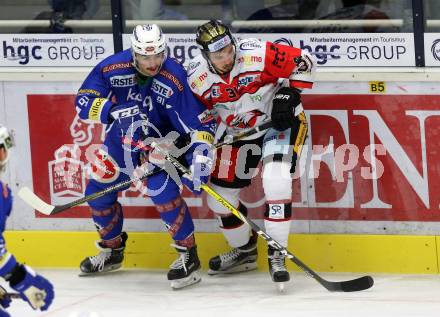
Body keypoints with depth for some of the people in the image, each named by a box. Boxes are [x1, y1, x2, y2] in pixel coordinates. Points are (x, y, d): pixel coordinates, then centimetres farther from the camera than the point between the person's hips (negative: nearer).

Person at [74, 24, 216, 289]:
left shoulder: (175, 79, -28)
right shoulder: (112, 68, -21)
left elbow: (201, 121, -25)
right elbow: (83, 100, -19)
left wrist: (201, 154, -39)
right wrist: (115, 110, -36)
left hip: (161, 140, -4)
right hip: (121, 139, 4)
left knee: (161, 188, -27)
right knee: (98, 192, 7)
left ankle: (188, 254, -13)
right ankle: (112, 250, 34)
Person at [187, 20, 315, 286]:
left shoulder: (258, 55, -27)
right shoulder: (197, 77, -14)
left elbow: (304, 63, -17)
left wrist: (289, 94, -21)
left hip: (279, 121, -5)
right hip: (237, 132, 5)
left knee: (276, 179, -28)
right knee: (220, 195, 6)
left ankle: (277, 254, -18)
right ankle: (244, 251, 30)